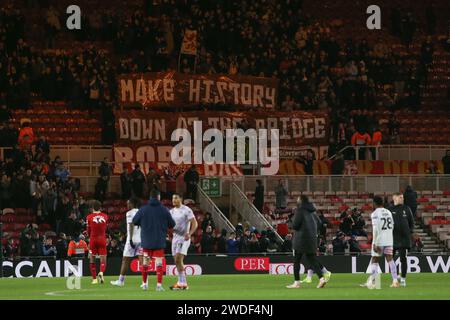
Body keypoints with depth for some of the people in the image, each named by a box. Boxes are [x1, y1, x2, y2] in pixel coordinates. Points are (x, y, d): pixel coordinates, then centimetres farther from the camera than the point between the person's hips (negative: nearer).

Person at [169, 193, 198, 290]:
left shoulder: (186, 210, -8)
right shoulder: (172, 211, 13)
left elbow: (194, 223, -11)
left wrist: (189, 234, -24)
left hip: (184, 238, -8)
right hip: (175, 237, 8)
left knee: (178, 260, -17)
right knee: (177, 261, 6)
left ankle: (182, 283, -15)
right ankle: (183, 283, 12)